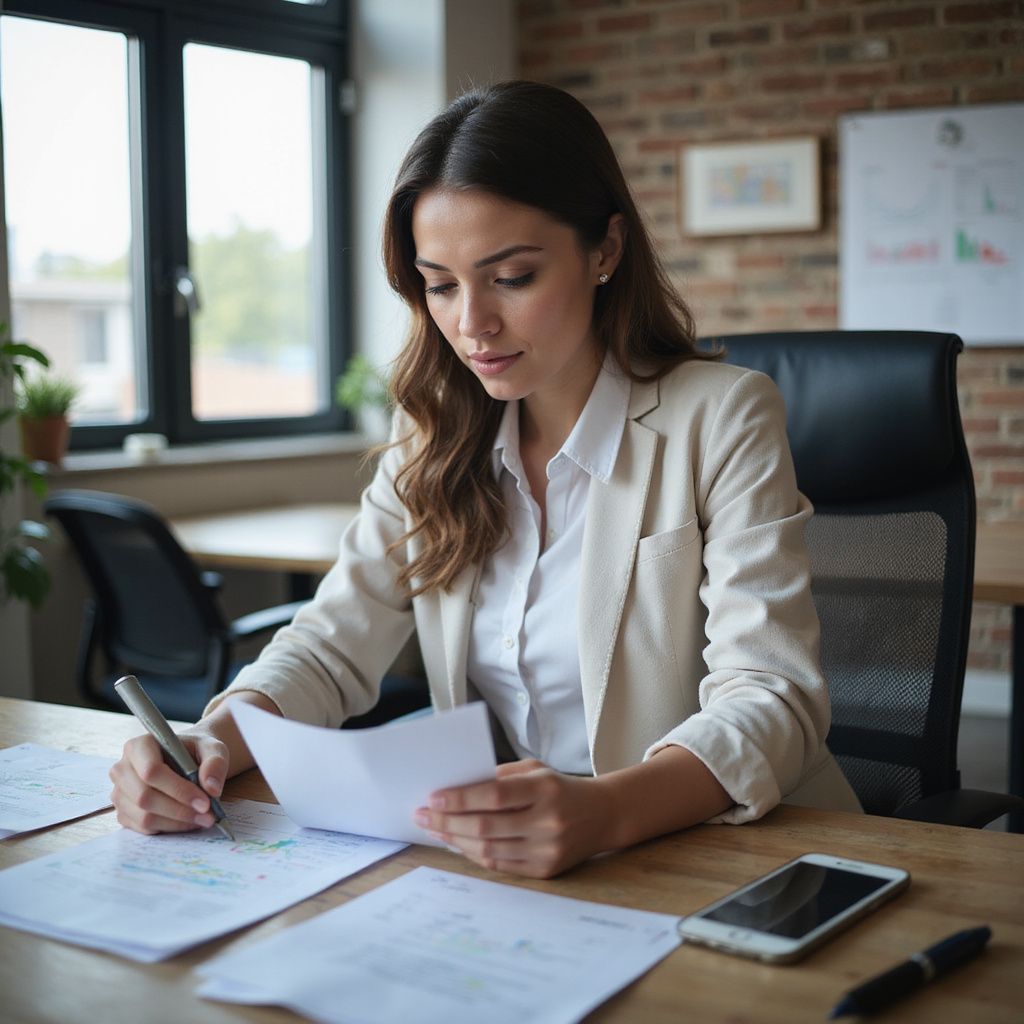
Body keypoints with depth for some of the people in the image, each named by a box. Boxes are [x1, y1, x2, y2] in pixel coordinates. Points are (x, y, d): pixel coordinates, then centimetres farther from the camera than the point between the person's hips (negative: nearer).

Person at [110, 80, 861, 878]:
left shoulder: (721, 420, -9)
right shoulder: (436, 437, 7)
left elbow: (771, 700, -18)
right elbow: (335, 644, 3)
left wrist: (605, 811, -37)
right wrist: (215, 741, -18)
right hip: (505, 870, 5)